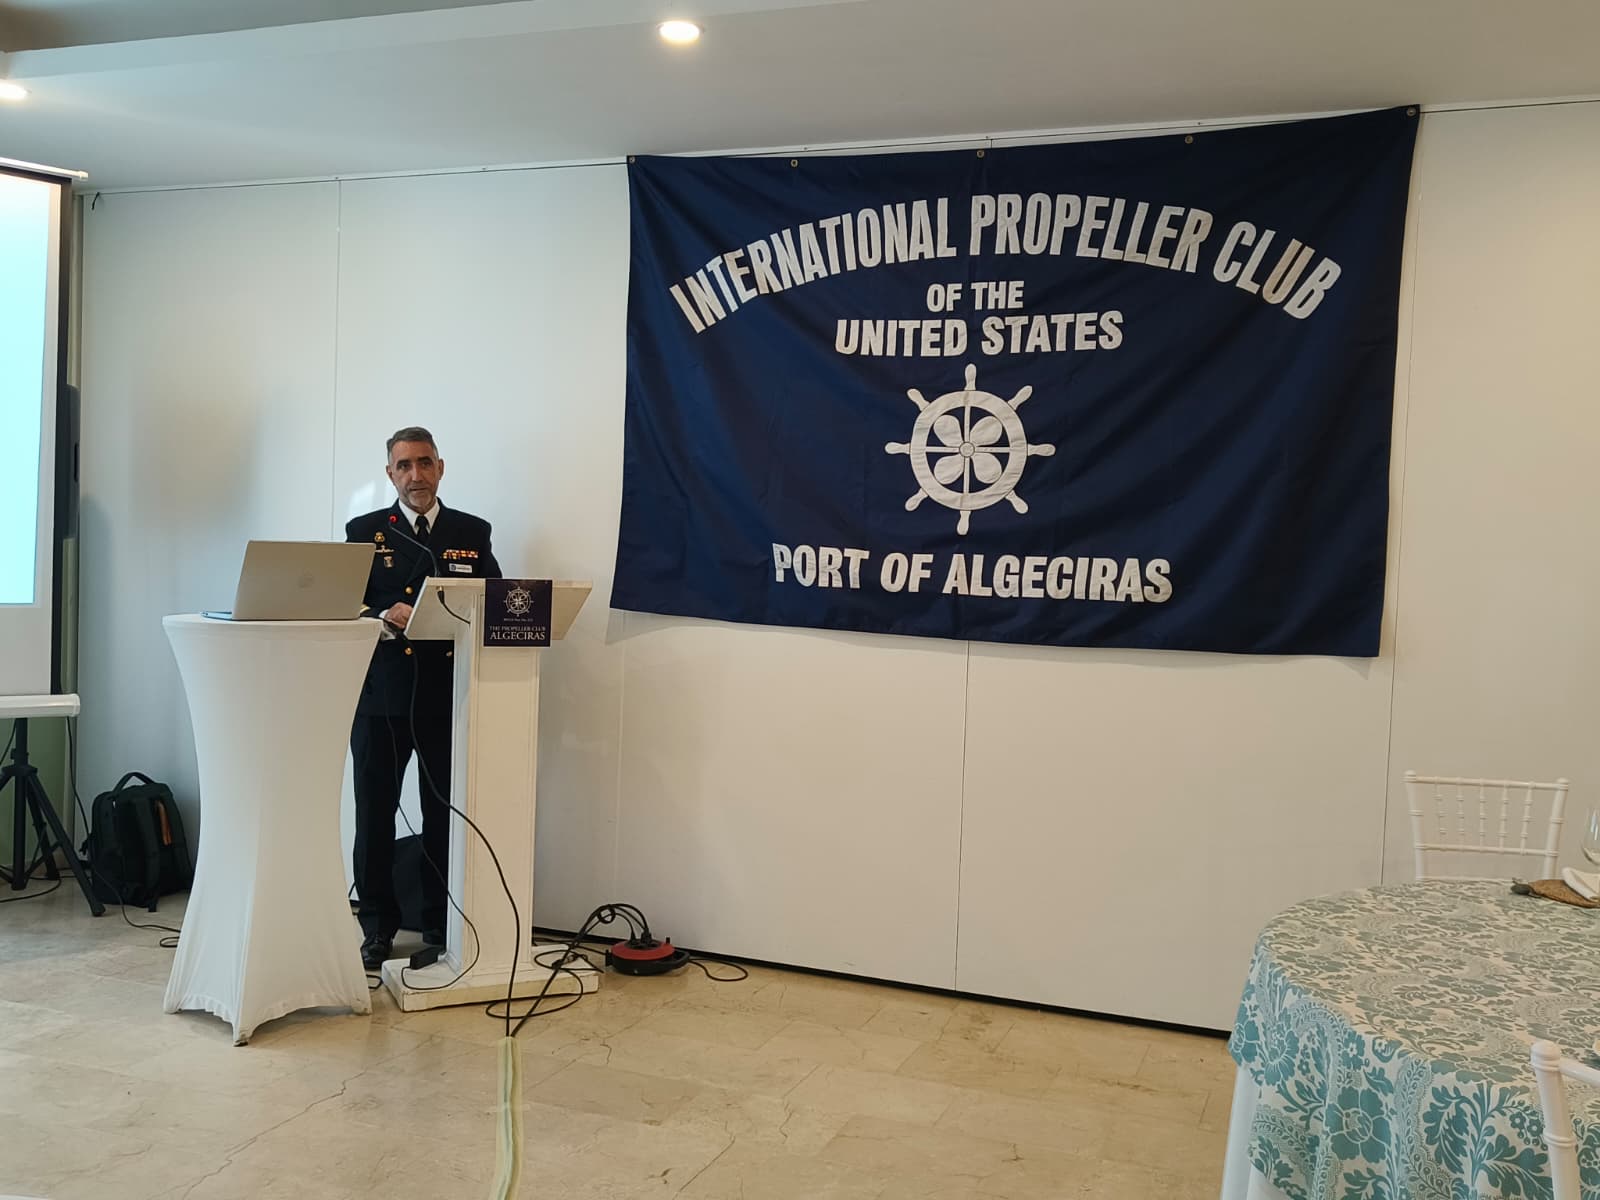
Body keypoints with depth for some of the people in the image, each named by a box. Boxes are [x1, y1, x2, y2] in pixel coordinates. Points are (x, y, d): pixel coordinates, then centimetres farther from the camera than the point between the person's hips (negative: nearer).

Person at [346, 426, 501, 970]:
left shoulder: (473, 533, 10)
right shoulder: (364, 532, 7)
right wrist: (385, 617, -19)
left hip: (448, 698, 1)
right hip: (382, 696, 0)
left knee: (446, 817, 4)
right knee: (375, 814, 5)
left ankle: (442, 926, 17)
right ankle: (377, 929, 18)